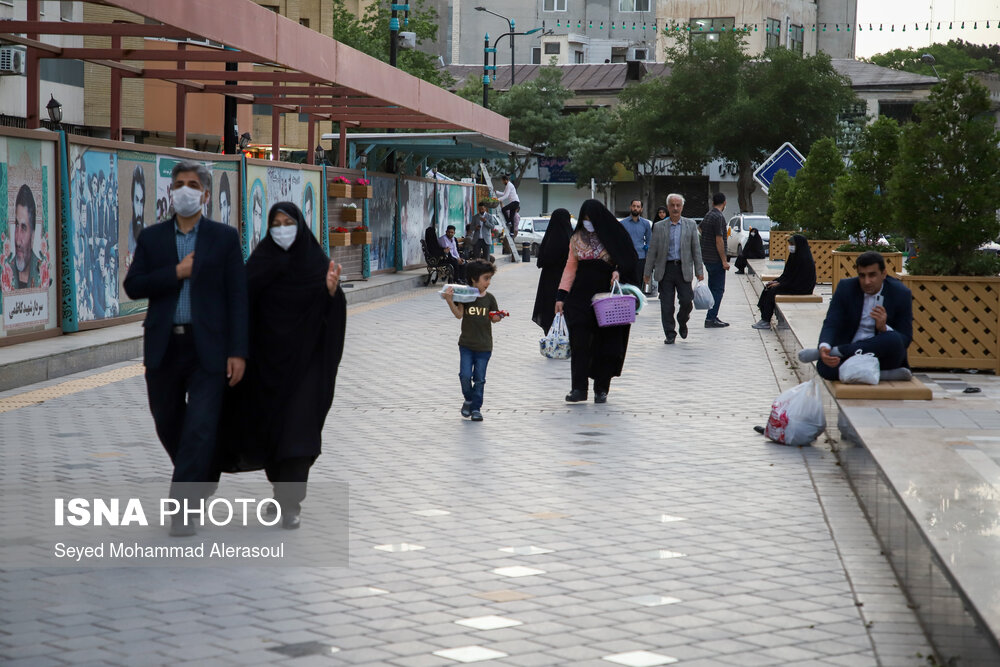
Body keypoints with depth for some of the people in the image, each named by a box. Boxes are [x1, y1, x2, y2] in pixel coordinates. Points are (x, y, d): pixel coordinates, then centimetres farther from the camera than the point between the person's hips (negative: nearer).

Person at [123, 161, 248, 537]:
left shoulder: (224, 238, 3)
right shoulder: (152, 238, 8)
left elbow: (237, 297, -1)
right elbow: (133, 287, 0)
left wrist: (237, 352, -8)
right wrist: (175, 273, -13)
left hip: (208, 347, -3)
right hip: (164, 347, 3)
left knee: (200, 428, -11)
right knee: (169, 425, 13)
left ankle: (182, 510, -8)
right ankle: (202, 478, 39)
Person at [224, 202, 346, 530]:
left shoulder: (318, 262, -1)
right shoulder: (260, 261, 1)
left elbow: (333, 313, -7)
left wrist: (332, 291, -27)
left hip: (304, 358, -2)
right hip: (267, 357, 2)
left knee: (298, 426, -12)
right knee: (269, 425, 11)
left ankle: (291, 504, -13)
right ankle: (283, 484, 37)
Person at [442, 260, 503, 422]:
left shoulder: (489, 298, 3)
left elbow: (494, 318, 9)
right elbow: (459, 314, -12)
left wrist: (498, 317, -13)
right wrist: (450, 301, -25)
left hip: (484, 346, 1)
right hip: (466, 343, -1)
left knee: (479, 378, 4)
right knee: (465, 375, -7)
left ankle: (476, 408, 14)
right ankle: (468, 400, 19)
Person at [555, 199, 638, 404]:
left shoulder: (613, 234, 0)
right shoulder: (577, 238, 10)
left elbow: (629, 260, 3)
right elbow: (570, 267, 11)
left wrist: (619, 271, -18)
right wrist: (561, 295, 3)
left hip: (607, 294, -2)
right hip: (581, 294, 2)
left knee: (605, 344, 1)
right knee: (580, 342, -7)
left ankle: (601, 389, 9)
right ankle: (578, 388, -5)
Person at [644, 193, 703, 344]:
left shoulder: (690, 225, 7)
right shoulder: (659, 227, 6)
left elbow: (696, 249, 7)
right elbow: (652, 251, 6)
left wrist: (699, 271, 2)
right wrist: (647, 272, 4)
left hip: (683, 269, 0)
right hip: (665, 269, 0)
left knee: (687, 301, -4)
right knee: (666, 304, -2)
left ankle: (682, 323, 26)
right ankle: (670, 334, 7)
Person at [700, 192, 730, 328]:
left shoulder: (707, 215, 12)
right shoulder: (719, 217, -16)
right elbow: (719, 240, -20)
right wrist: (724, 261, -16)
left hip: (707, 258, 9)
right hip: (715, 259, -9)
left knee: (713, 288, 14)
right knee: (718, 289, -6)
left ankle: (712, 317, 17)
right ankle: (710, 319, -9)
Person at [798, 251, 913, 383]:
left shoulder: (900, 293, -5)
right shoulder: (846, 288, -1)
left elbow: (905, 339, -4)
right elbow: (831, 324, -8)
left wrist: (884, 328, -25)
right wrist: (824, 347, -31)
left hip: (882, 355, -1)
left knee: (893, 339, -36)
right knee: (824, 366, -32)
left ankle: (835, 351, -26)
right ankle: (885, 375, -28)